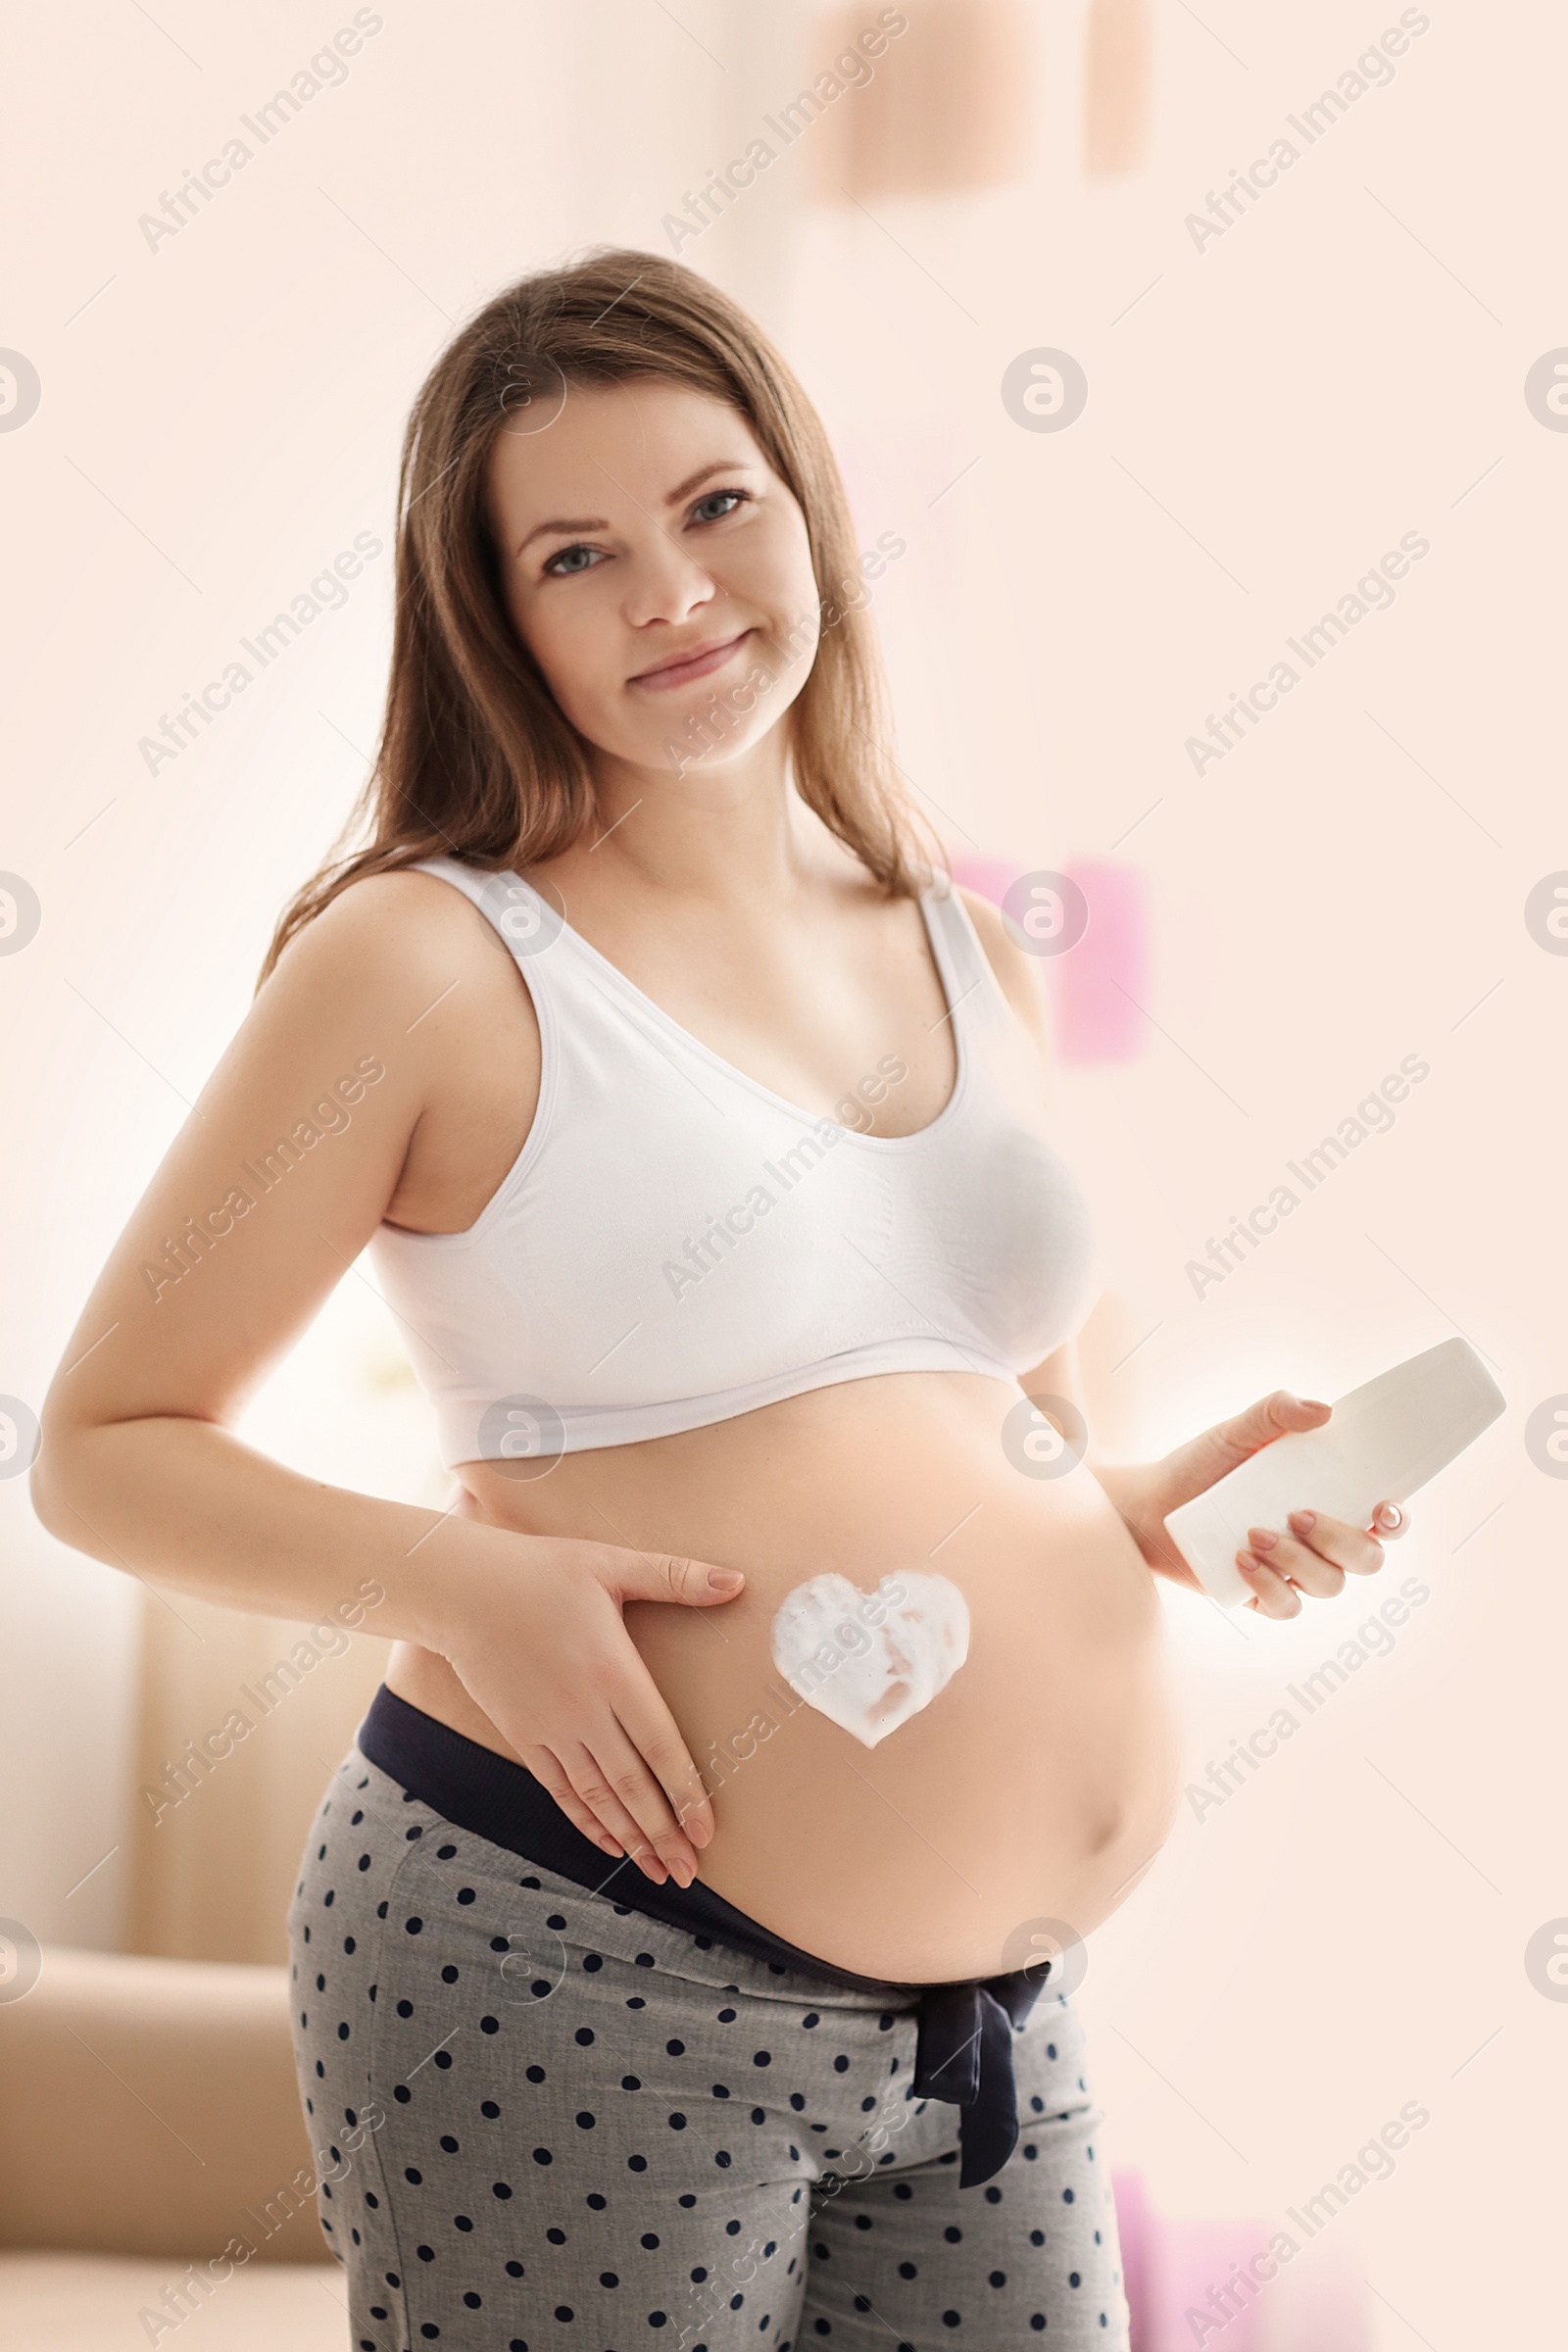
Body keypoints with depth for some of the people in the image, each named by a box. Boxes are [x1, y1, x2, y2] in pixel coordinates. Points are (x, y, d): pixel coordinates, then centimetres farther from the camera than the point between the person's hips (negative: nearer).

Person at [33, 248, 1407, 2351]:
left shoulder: (968, 960, 11)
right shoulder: (431, 958, -7)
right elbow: (104, 1445, -6)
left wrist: (1165, 1504, 2)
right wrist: (457, 1582, -20)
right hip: (572, 1969, -5)